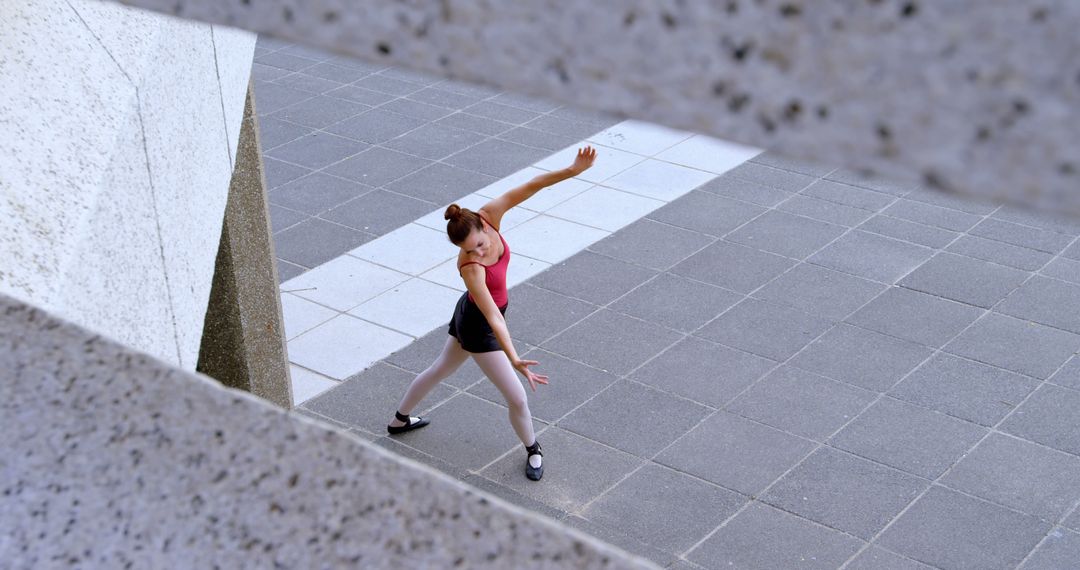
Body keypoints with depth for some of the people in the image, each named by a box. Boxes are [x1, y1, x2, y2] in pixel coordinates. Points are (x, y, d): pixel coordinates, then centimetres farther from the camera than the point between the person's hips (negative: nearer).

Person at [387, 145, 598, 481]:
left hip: (469, 315, 8)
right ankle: (532, 449, 32)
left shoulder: (488, 216, -23)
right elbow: (494, 319, -41)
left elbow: (529, 187, -28)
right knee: (517, 398, 3)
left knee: (440, 370, 31)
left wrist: (573, 170, -36)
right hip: (478, 327, -8)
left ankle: (399, 421, 53)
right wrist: (515, 361, -47)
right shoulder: (471, 269, -38)